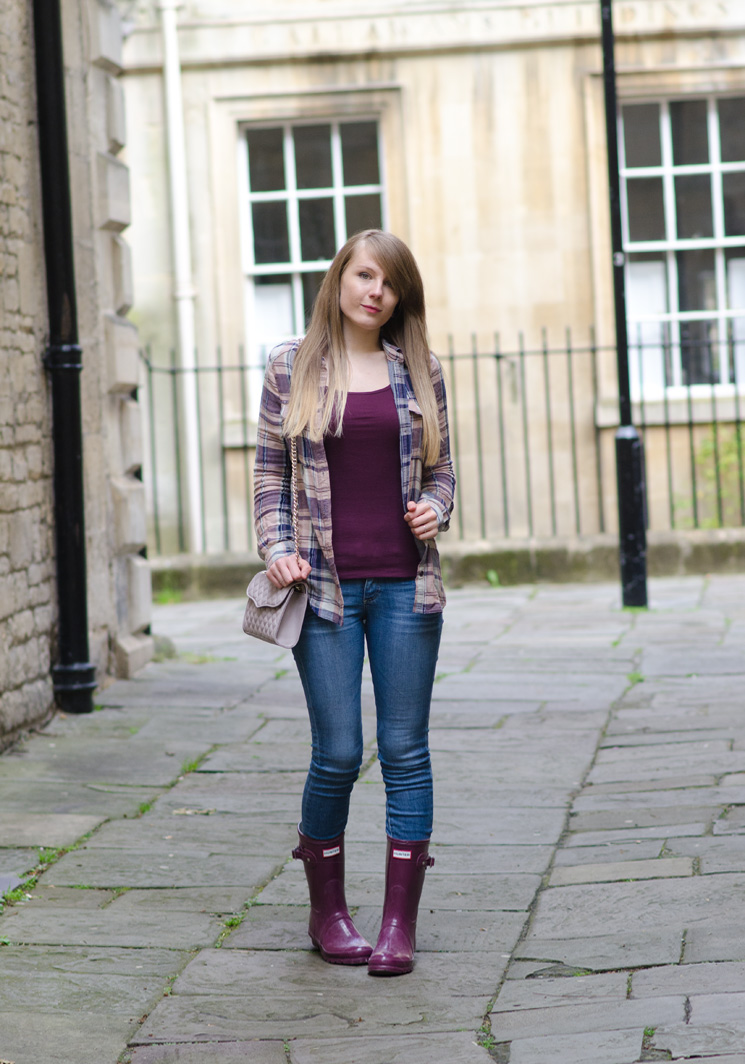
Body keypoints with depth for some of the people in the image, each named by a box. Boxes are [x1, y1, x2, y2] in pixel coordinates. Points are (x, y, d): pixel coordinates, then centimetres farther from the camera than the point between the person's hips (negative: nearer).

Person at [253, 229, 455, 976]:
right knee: (337, 754, -1)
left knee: (405, 750, 1)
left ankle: (400, 923, 7)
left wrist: (436, 510, -6)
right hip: (328, 585, -2)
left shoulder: (419, 371, 8)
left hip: (406, 583, 2)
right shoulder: (292, 367, 4)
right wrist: (275, 549, -7)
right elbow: (270, 470, 7)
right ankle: (326, 911, 18)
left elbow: (440, 469, 15)